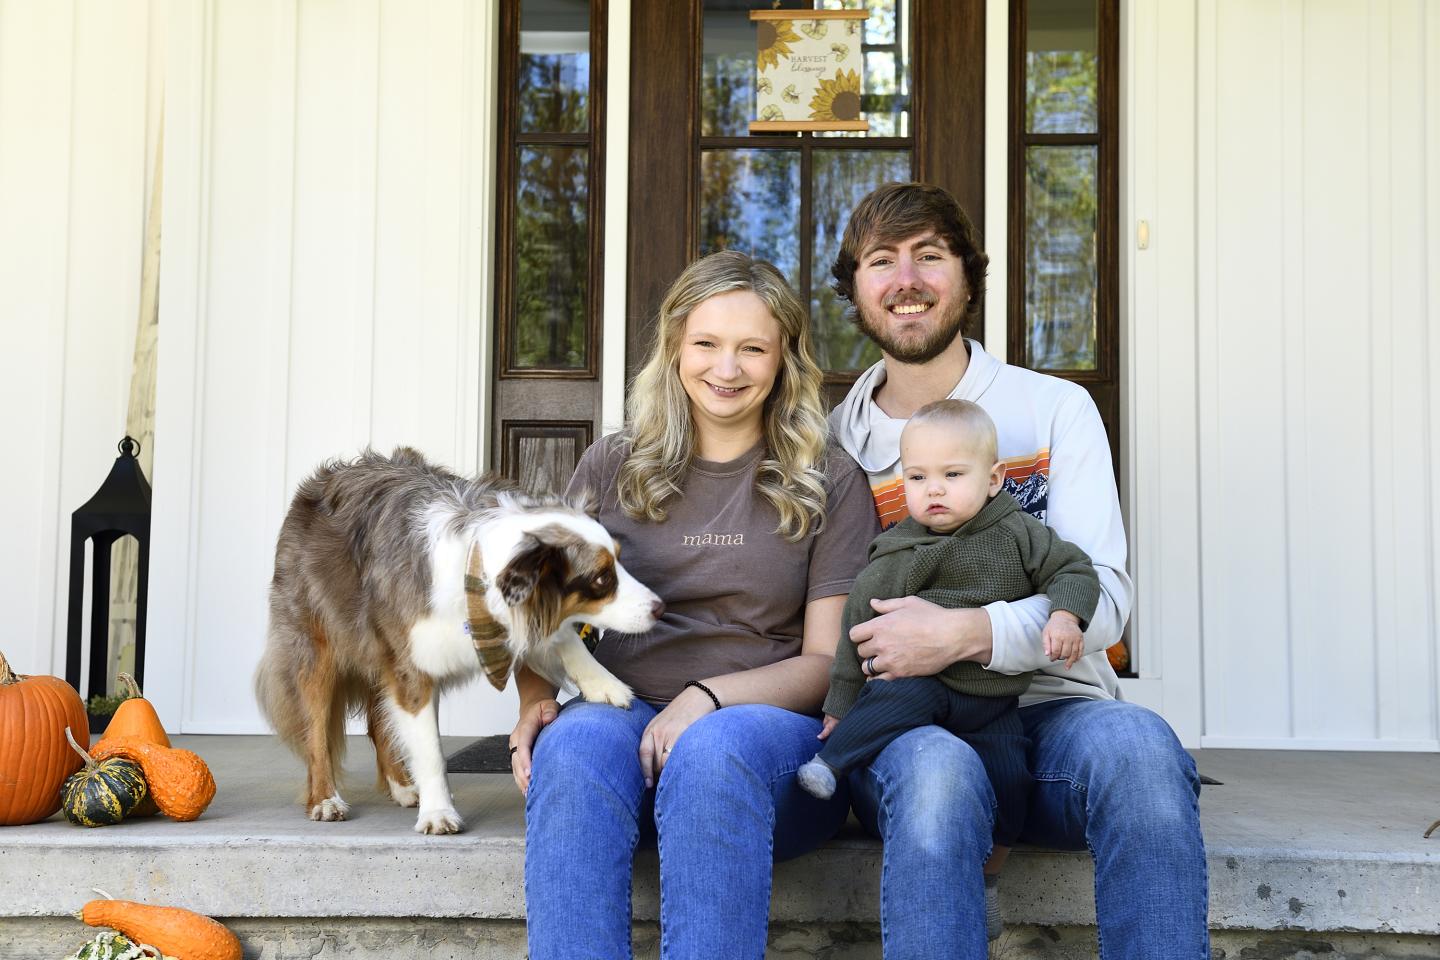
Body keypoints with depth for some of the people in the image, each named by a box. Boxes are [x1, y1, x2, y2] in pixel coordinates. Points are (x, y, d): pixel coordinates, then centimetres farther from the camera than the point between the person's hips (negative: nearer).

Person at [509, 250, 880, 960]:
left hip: (773, 724, -1)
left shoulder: (830, 484, 8)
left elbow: (826, 661, 3)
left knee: (712, 749, -37)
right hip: (625, 713, 2)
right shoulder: (612, 468, 13)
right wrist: (534, 702, -7)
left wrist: (708, 697, -14)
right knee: (573, 747, -34)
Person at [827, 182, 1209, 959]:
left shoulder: (1055, 410, 8)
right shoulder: (832, 443, 11)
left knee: (1135, 744, -34)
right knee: (935, 769, -36)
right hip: (903, 725, 0)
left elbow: (1102, 599, -3)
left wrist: (967, 633, -20)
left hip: (1050, 706, 1)